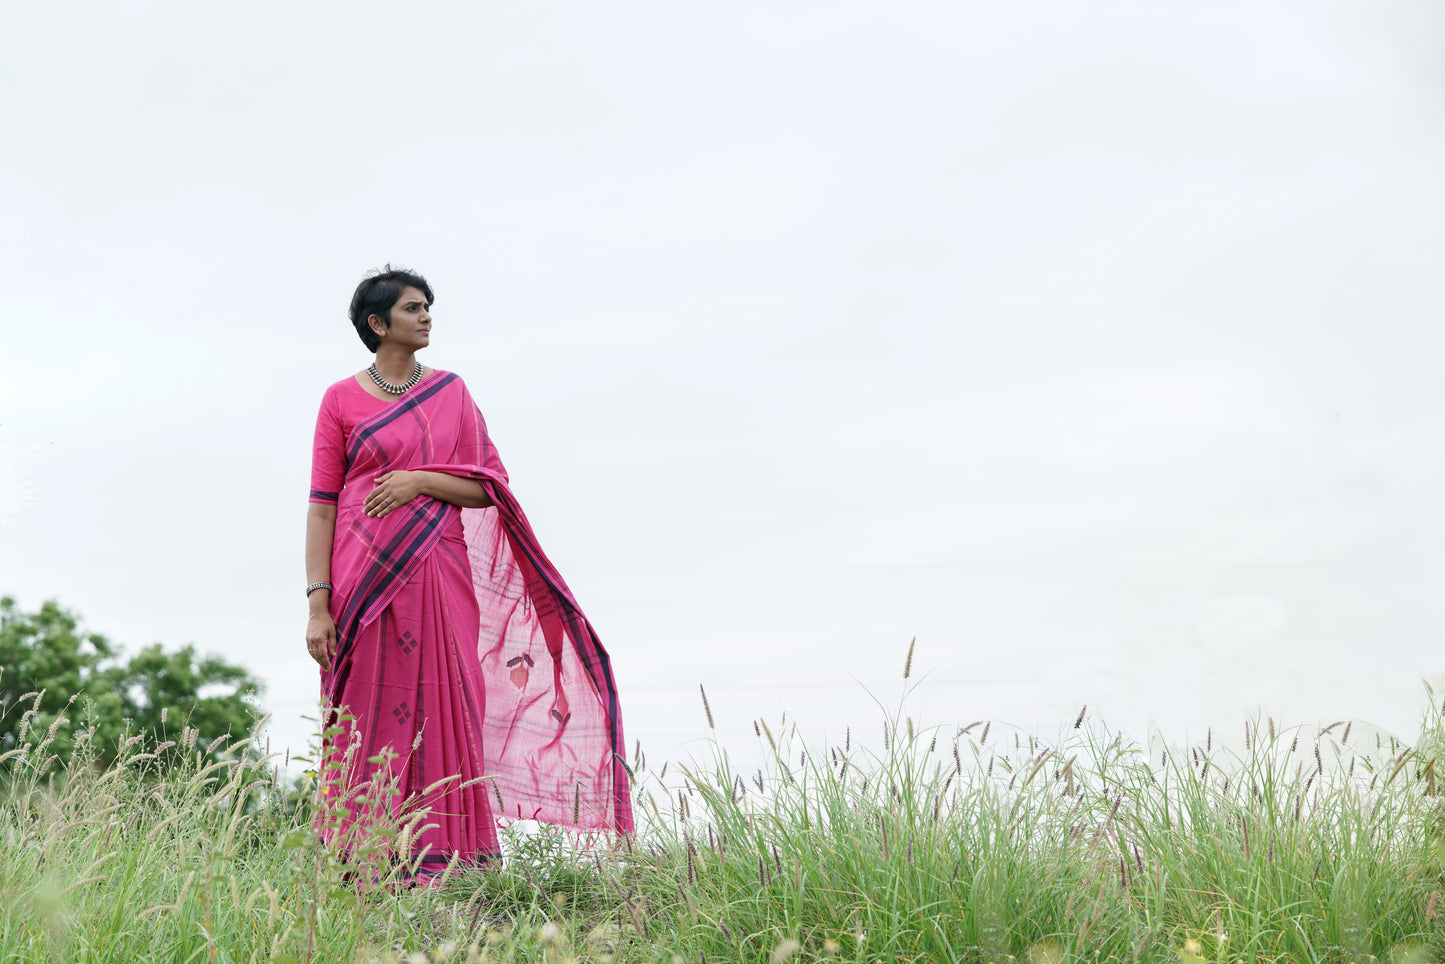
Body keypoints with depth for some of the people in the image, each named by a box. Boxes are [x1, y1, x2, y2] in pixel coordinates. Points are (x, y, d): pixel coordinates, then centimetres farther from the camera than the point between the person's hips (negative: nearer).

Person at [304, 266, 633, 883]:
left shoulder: (451, 392, 13)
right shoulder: (342, 400, 6)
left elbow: (487, 490, 9)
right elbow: (322, 507, 2)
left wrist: (421, 479, -10)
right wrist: (318, 604, -6)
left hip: (438, 575, 2)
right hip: (365, 577, -2)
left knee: (441, 715, -3)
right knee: (371, 720, -2)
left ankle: (438, 868, 1)